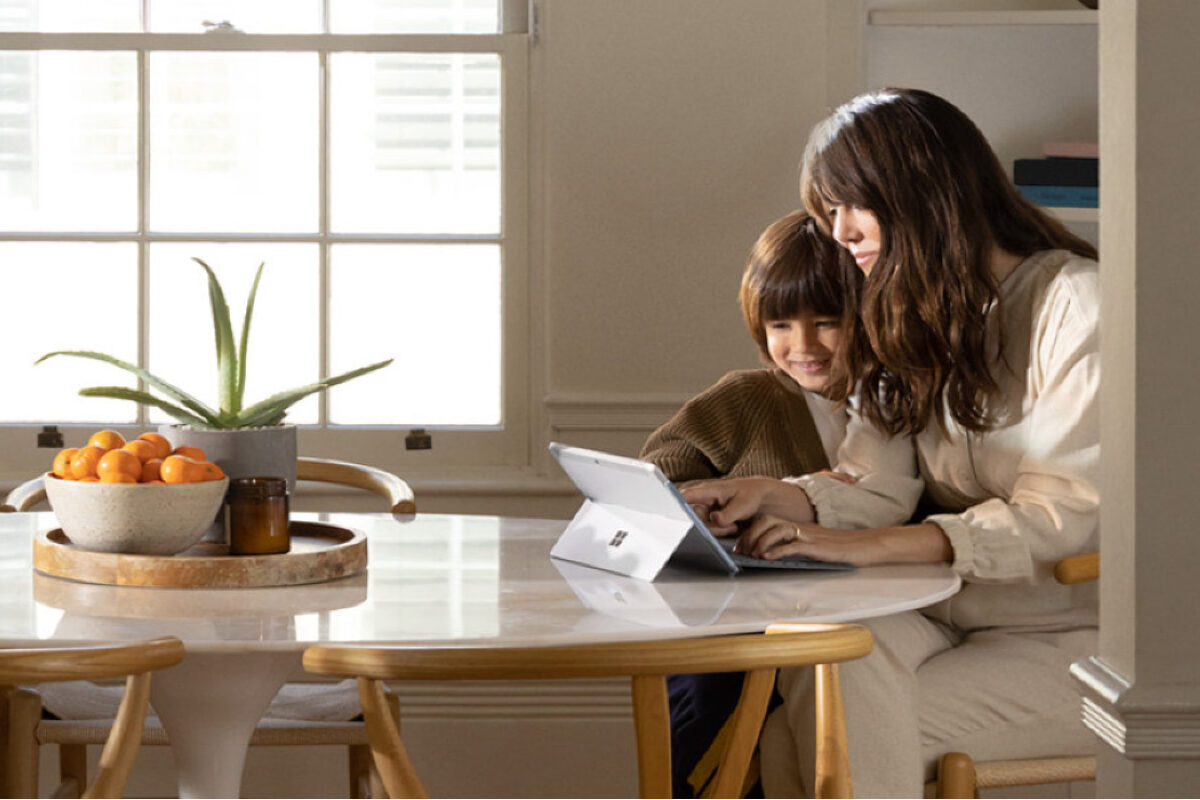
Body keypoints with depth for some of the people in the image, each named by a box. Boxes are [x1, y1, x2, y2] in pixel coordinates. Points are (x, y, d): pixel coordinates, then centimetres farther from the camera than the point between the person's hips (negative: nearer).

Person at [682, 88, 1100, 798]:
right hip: (946, 618, 5)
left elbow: (1059, 519, -17)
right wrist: (769, 497, -12)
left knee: (853, 733, -27)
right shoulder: (904, 323, 18)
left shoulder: (1073, 301, -8)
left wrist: (865, 546, -26)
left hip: (1068, 638, -5)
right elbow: (877, 486, 9)